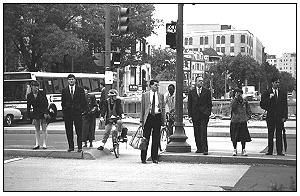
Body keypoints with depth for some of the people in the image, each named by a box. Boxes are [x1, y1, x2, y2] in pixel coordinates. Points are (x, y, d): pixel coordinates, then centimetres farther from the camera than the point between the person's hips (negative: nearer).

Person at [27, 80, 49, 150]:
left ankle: (44, 144, 3)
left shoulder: (42, 93, -3)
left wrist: (45, 113, -9)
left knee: (44, 129, -1)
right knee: (37, 129, 6)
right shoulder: (29, 95, 2)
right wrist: (29, 115, 0)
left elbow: (46, 103, -2)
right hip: (35, 113, 2)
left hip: (43, 113, -2)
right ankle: (37, 144, 10)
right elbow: (28, 106, 5)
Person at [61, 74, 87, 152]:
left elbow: (84, 101, 6)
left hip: (77, 112, -2)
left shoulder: (80, 89, 6)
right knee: (69, 131, 4)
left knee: (79, 131, -1)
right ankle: (71, 147, 11)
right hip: (67, 113, 2)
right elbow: (63, 102, 11)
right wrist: (64, 111, 2)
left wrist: (82, 110, -2)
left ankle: (80, 147, 3)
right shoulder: (64, 90, 10)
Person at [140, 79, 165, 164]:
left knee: (156, 139, 4)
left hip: (157, 117, 2)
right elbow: (142, 108, 5)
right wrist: (141, 120, -1)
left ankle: (154, 158, 12)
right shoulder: (145, 95, 5)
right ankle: (143, 158, 7)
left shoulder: (161, 95, 10)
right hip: (148, 117, -2)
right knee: (145, 138, -1)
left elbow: (163, 108, 10)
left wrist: (163, 120, 2)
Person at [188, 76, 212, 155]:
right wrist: (190, 115, 1)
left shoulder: (207, 91, 7)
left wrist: (208, 113, -4)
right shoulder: (191, 92, 10)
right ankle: (199, 148, 16)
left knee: (203, 133, -11)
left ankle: (205, 149, -12)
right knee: (196, 133, 7)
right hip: (195, 115, 3)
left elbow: (210, 104, 7)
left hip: (204, 115, -3)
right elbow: (189, 104, 9)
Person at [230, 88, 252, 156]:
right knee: (234, 137, 3)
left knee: (244, 137, 1)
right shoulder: (233, 102, 1)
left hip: (243, 122, 1)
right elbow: (232, 106, -22)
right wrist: (236, 98, -21)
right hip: (234, 122, -1)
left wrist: (248, 117, 4)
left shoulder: (245, 102, 7)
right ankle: (235, 150, 15)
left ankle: (243, 150, 11)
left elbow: (248, 111, 17)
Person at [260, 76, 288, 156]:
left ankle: (279, 151, 3)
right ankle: (270, 151, 6)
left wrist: (284, 116, -2)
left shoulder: (283, 93, 9)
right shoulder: (266, 93, 4)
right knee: (270, 135, 2)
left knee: (279, 135, 0)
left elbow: (285, 106, 7)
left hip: (280, 117, 1)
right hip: (271, 116, -1)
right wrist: (269, 98, -13)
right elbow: (262, 105, 0)